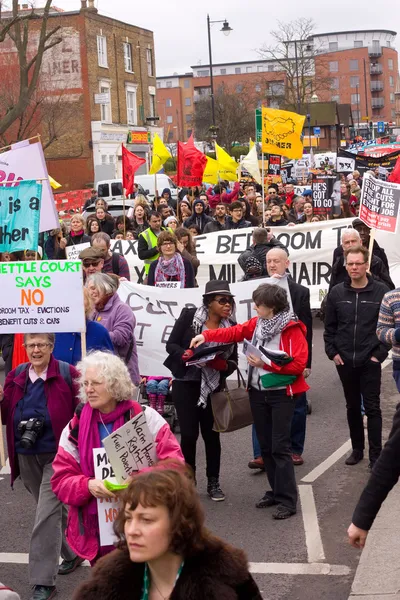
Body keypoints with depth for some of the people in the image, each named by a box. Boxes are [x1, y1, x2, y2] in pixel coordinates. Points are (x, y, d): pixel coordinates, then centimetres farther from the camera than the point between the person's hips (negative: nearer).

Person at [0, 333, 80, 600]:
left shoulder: (67, 374, -8)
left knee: (46, 515, -8)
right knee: (55, 508, 20)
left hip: (57, 454, -5)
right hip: (26, 455, 6)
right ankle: (72, 553, 41)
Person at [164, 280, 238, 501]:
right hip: (186, 384, -3)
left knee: (211, 433, 7)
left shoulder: (230, 327, 2)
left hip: (213, 386, 3)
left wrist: (221, 364, -18)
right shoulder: (189, 316, -6)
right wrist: (186, 355, -23)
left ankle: (213, 483, 21)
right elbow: (171, 344, -4)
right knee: (189, 433, -3)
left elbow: (233, 361, 4)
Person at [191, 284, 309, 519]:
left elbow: (298, 364, -18)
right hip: (258, 392, 7)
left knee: (280, 447, -8)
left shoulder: (292, 329, -14)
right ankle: (276, 491, 23)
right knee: (266, 446, 12)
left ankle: (287, 501, -3)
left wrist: (266, 363, -19)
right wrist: (206, 336, 2)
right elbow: (235, 332, 13)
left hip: (281, 394, -7)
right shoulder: (257, 324, 6)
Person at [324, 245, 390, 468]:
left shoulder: (381, 292, -6)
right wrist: (332, 352, 1)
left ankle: (376, 455, 3)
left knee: (372, 408, -1)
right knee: (353, 407, 14)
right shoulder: (337, 293, 3)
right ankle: (357, 449, 26)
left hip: (370, 361, -3)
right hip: (344, 361, 3)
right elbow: (329, 327, 8)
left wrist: (380, 353, -8)